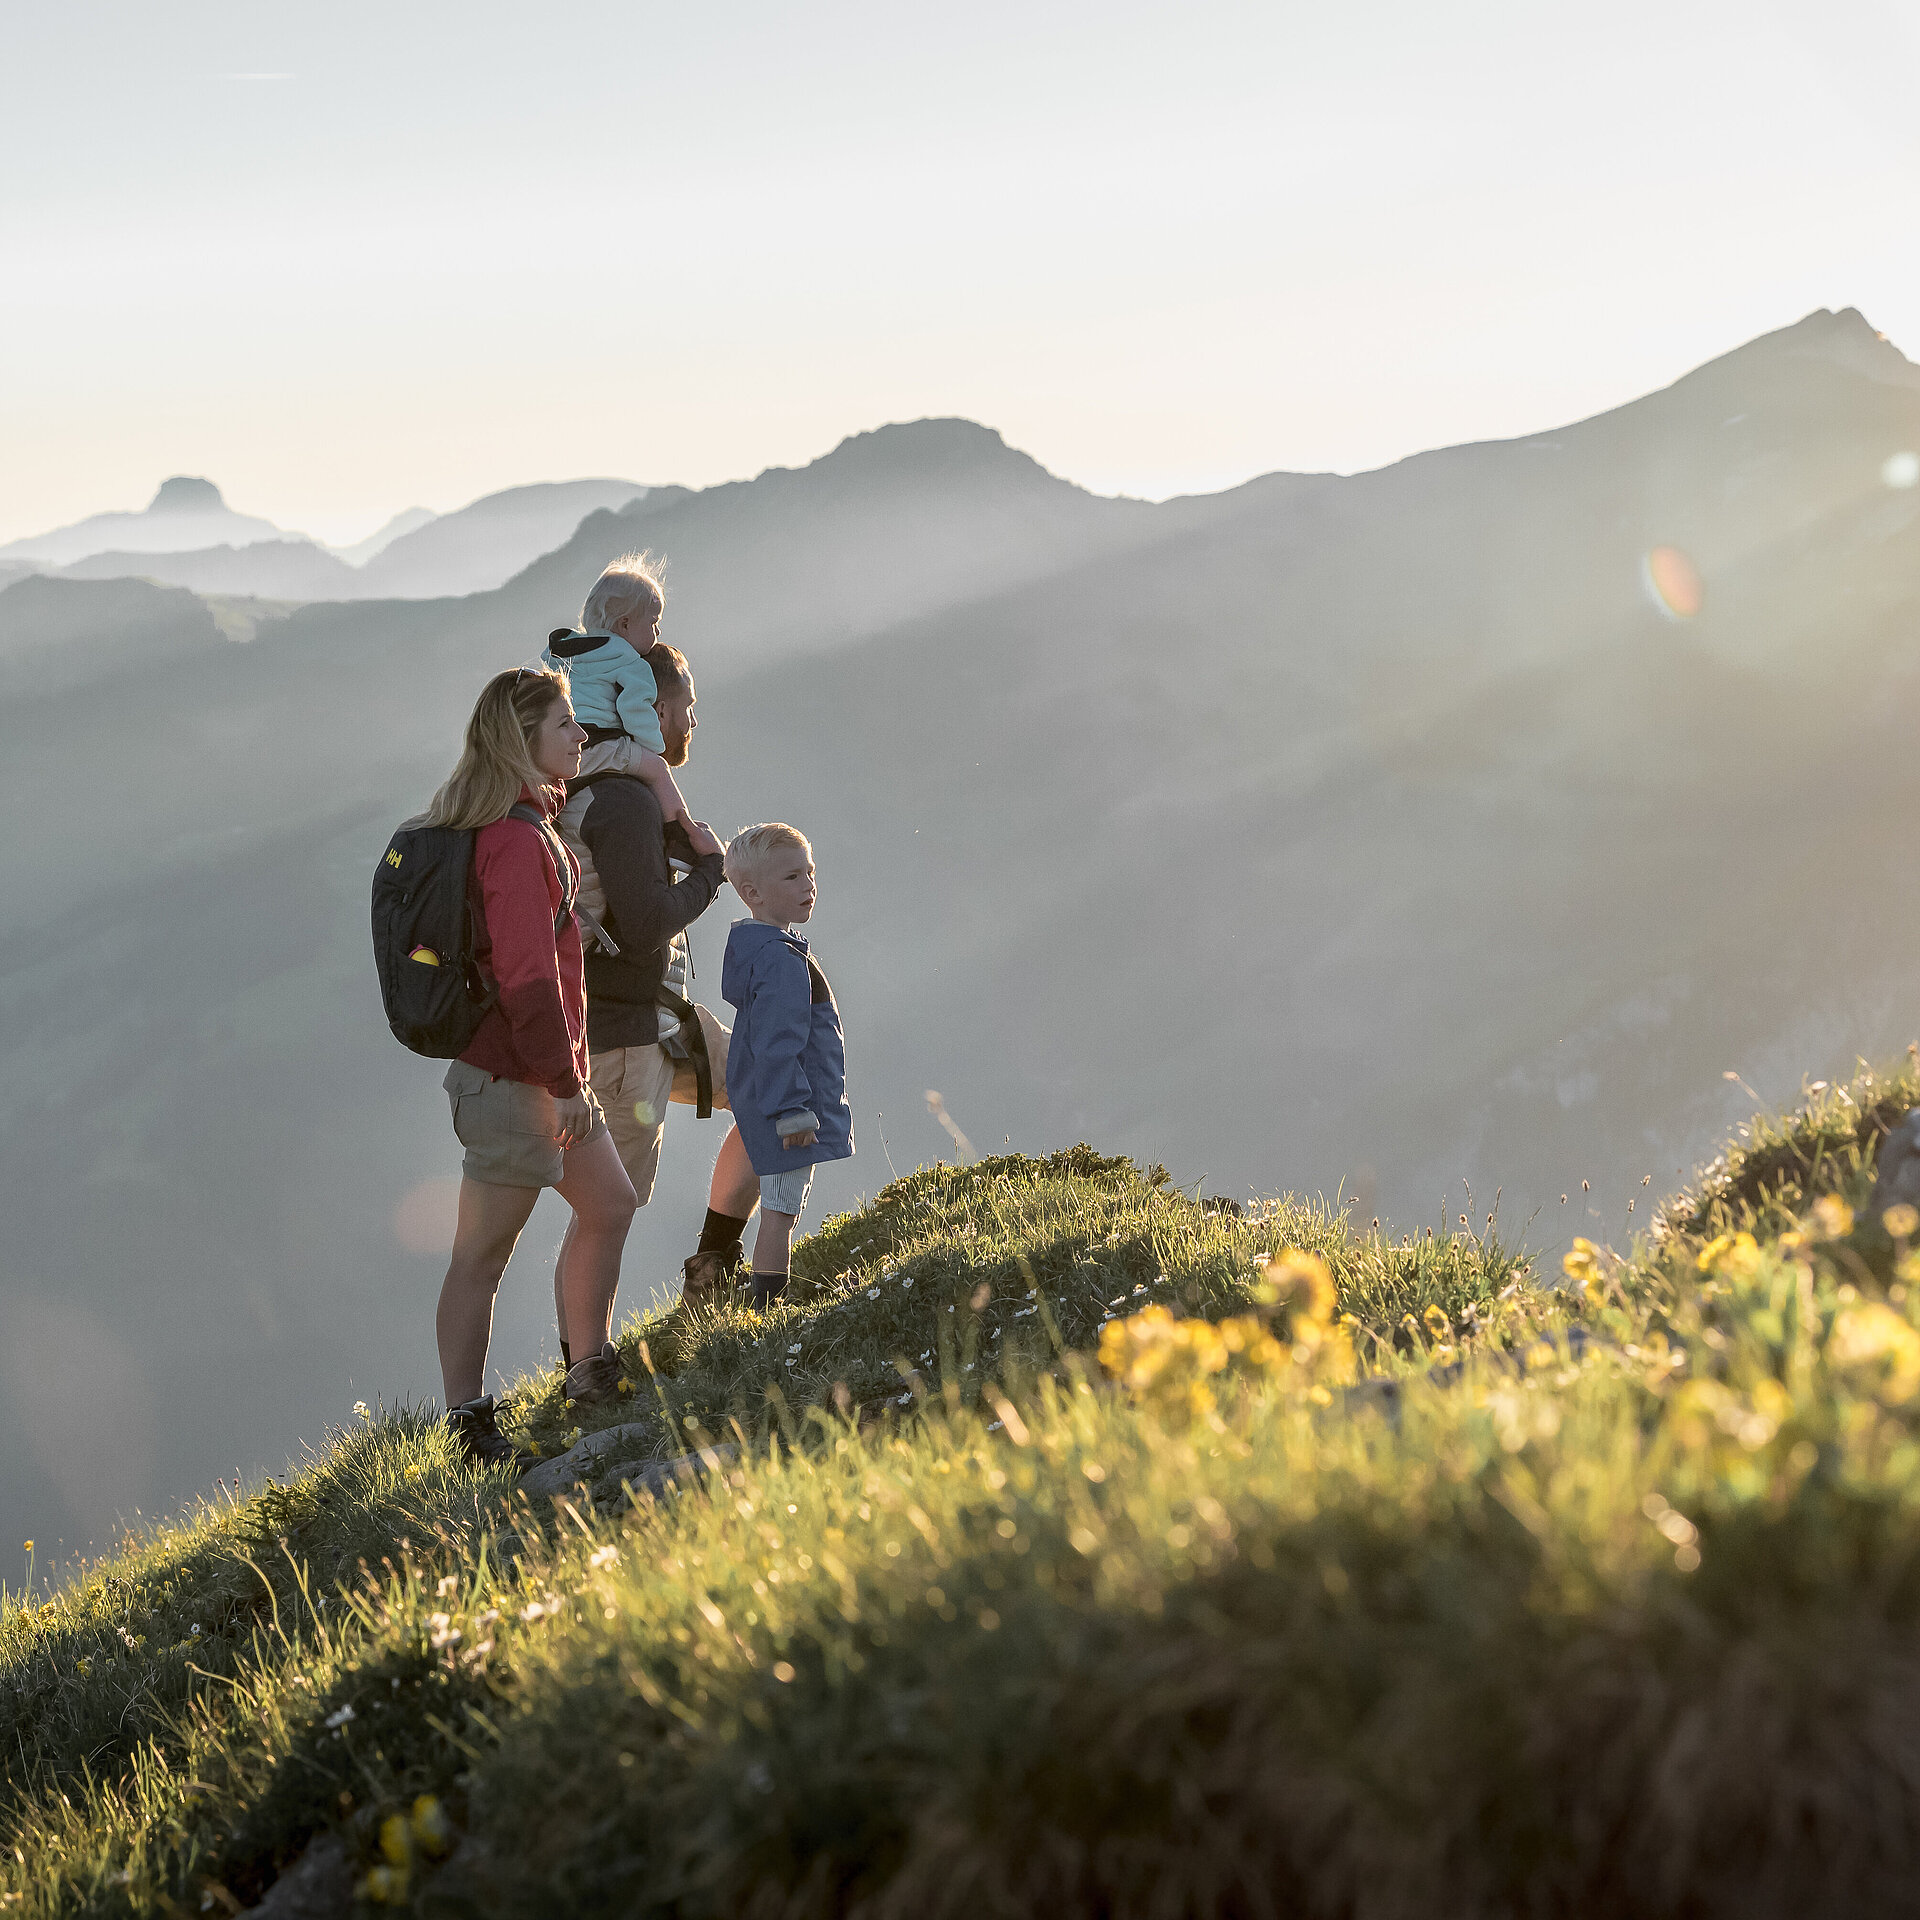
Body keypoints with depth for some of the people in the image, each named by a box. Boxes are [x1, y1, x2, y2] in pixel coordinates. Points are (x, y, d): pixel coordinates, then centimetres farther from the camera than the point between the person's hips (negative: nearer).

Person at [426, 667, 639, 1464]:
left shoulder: (530, 823, 11)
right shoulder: (515, 842, -21)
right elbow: (528, 978, -23)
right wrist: (565, 1083, -18)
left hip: (543, 1069, 10)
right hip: (512, 1076, -10)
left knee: (609, 1202, 19)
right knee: (483, 1253, -2)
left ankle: (593, 1370, 30)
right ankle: (469, 1427, 4)